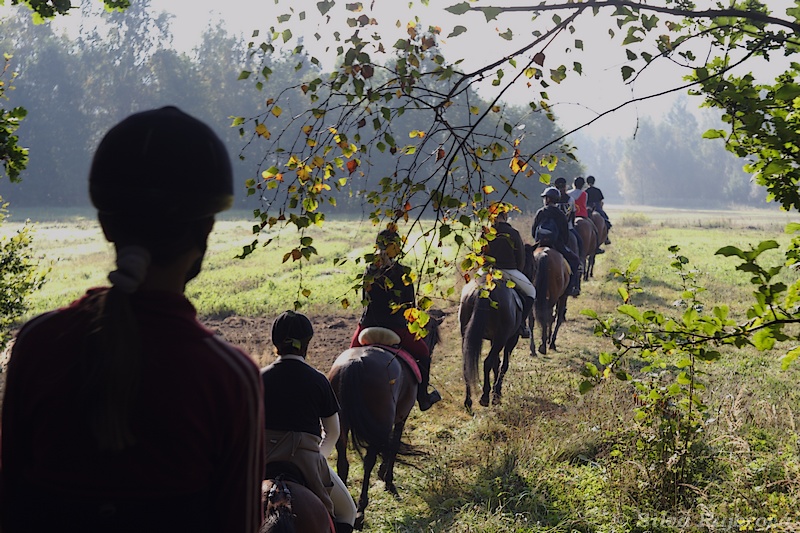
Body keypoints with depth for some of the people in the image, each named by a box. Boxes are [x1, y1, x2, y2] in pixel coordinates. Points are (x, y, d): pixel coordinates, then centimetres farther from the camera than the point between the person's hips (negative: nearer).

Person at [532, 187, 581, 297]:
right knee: (574, 260, 13)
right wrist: (565, 245, 15)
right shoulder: (560, 214, -3)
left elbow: (533, 231, 6)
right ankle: (571, 287, 1)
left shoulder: (540, 213, 2)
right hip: (557, 245, -3)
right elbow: (566, 233, 1)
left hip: (540, 245, 3)